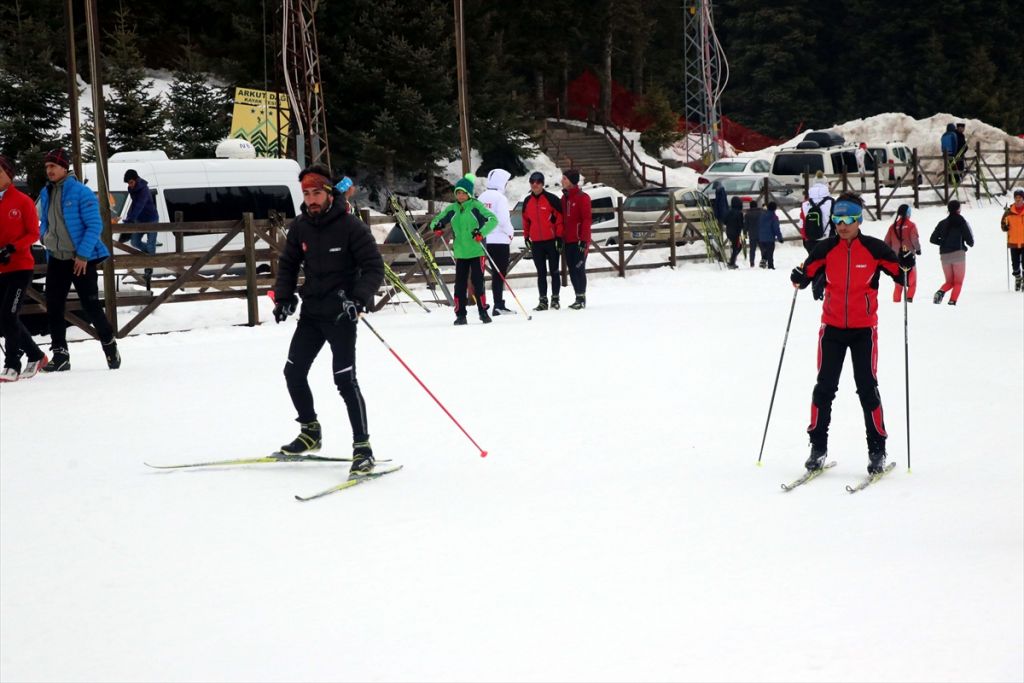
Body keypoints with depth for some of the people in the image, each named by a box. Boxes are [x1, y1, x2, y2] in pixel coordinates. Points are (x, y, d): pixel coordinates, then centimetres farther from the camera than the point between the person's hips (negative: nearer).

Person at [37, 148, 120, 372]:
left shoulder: (81, 193, -12)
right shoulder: (46, 194, 8)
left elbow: (95, 226, -14)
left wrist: (83, 254, -18)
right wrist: (45, 238, 5)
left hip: (81, 260, -6)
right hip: (56, 260, 6)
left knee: (91, 306, -1)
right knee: (53, 307, 1)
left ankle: (109, 345, 20)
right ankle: (59, 355, 6)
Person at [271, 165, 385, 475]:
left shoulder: (350, 226, -12)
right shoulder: (300, 227, 4)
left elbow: (374, 267, -12)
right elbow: (288, 263, 17)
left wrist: (359, 299, -25)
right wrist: (283, 298, 3)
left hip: (341, 314, -6)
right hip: (311, 312, 6)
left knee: (345, 380, -12)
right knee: (294, 373, 9)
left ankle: (362, 447, -7)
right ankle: (310, 432, 29)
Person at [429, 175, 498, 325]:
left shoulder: (476, 206, -6)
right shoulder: (452, 209, 8)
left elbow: (493, 219, -11)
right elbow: (437, 220, 16)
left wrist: (482, 232, -25)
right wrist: (436, 227, -9)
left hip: (476, 251, -4)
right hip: (460, 252, 4)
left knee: (477, 281, -4)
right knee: (460, 283, 2)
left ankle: (483, 311, 8)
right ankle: (460, 315, 7)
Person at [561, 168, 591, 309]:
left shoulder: (582, 197, -8)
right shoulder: (564, 198, 15)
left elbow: (586, 220, -12)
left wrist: (584, 240, -18)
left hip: (579, 240, -7)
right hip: (568, 241, 7)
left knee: (579, 268, -8)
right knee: (572, 270, 7)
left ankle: (582, 298, -5)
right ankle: (578, 297, 13)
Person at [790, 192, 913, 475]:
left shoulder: (874, 248, -5)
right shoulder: (826, 249, 0)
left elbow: (900, 274, -1)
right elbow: (807, 273, 6)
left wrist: (906, 266, -22)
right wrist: (799, 278, -16)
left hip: (864, 329, -2)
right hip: (832, 327, 2)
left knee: (867, 387, -2)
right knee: (825, 386, 3)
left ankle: (877, 450, 7)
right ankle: (818, 446, 12)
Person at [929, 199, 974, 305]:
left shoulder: (942, 223, 10)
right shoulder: (961, 221, -2)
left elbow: (932, 239, 9)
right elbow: (969, 238, -4)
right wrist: (970, 243, 18)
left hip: (944, 255, 4)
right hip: (958, 253, -4)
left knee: (949, 282, 14)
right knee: (958, 282, 5)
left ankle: (941, 292, -15)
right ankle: (952, 300, -14)